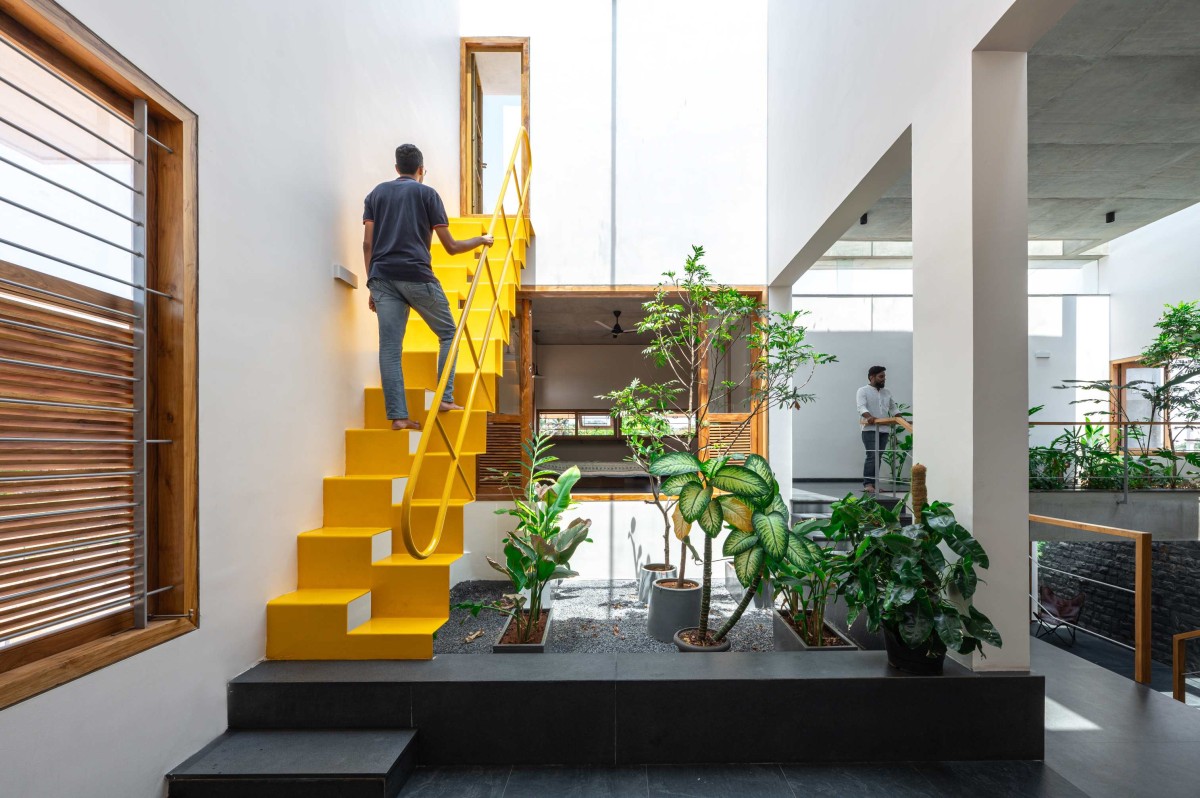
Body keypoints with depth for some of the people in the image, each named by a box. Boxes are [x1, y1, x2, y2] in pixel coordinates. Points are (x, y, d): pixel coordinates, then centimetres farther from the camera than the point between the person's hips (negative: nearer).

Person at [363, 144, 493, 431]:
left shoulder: (376, 194, 20)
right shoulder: (427, 193, 9)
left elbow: (368, 243, 11)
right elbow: (451, 247, 6)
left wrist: (372, 285, 15)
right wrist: (481, 240, 23)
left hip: (382, 278, 4)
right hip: (417, 276, -3)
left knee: (389, 348, 0)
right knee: (448, 334, 13)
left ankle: (397, 416, -4)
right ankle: (445, 399, 5)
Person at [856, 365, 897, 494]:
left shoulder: (887, 392, 20)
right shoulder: (863, 391, 0)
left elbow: (893, 408, 24)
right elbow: (861, 407, -13)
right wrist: (869, 417, -33)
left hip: (884, 430, 6)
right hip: (870, 430, -6)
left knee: (878, 458, 5)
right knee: (872, 456, -15)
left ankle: (873, 484, 8)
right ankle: (867, 484, -15)